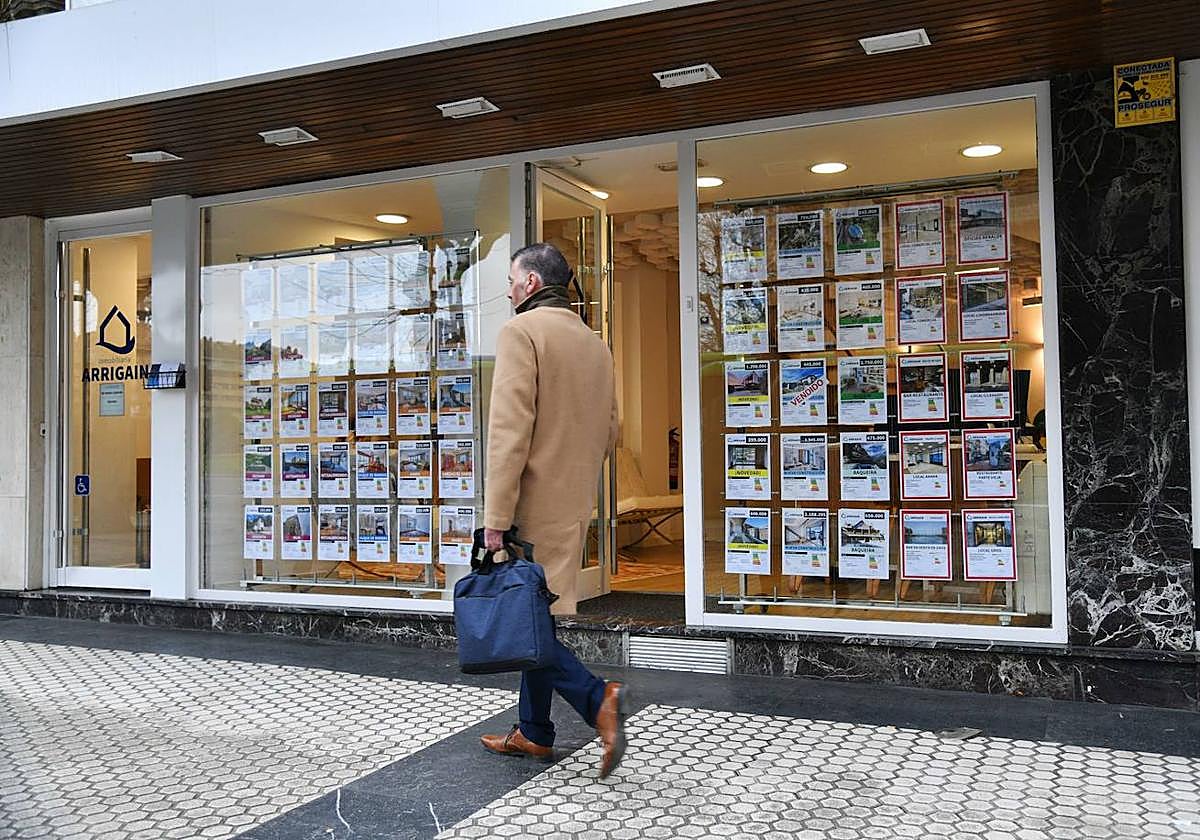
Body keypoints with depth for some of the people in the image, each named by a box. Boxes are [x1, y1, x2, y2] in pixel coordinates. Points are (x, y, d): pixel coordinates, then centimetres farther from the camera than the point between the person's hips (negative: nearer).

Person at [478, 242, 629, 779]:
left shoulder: (521, 331, -11)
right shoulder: (595, 343, 14)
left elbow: (509, 430, -19)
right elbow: (608, 432, 18)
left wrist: (495, 518, -20)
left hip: (532, 506, -8)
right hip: (573, 507, 8)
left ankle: (597, 699, -14)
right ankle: (534, 733, 23)